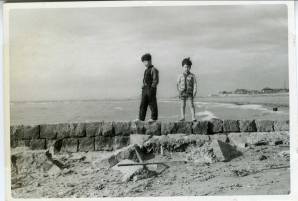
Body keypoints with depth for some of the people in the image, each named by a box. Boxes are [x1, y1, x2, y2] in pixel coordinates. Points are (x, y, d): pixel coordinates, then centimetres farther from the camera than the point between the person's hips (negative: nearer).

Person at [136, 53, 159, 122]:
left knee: (152, 103, -1)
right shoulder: (146, 70, 18)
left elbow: (156, 80, -13)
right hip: (145, 89, 8)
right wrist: (144, 86, 14)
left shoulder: (153, 70, -8)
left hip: (151, 88, -8)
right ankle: (141, 118, 6)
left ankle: (154, 117, 7)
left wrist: (152, 88, -17)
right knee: (143, 103, 5)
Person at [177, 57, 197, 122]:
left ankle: (193, 118, -7)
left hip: (190, 92, -2)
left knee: (191, 105, -7)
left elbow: (194, 84, -1)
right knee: (183, 105, 5)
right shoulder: (180, 76, 4)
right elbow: (178, 84, 12)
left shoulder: (192, 76, 0)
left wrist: (194, 92, -10)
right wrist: (179, 92, 7)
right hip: (182, 93, 2)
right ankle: (183, 117, 14)